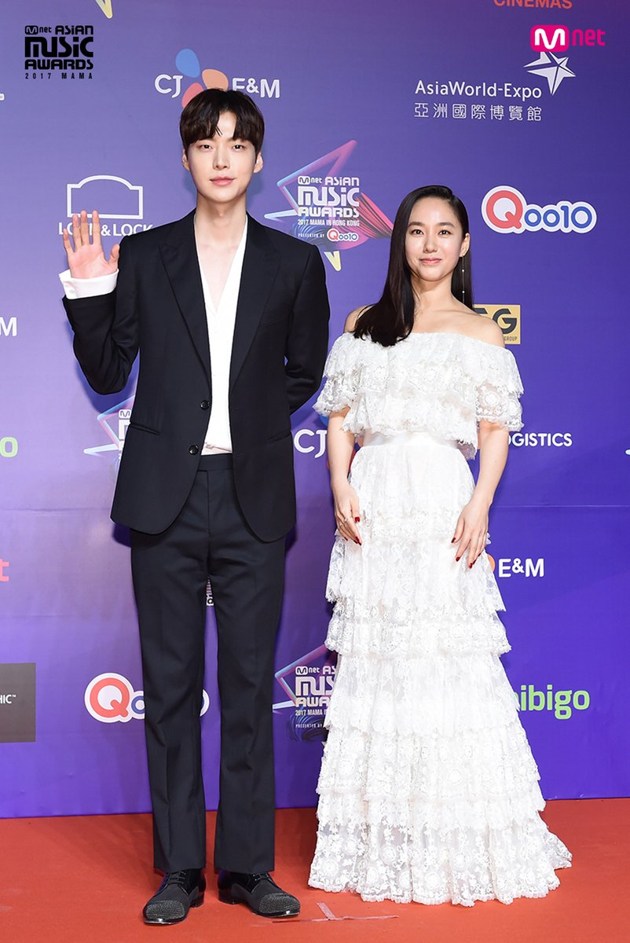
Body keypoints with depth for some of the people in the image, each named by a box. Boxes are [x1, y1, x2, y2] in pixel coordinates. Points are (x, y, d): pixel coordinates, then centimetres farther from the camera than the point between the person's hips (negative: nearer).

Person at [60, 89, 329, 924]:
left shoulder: (294, 263, 7)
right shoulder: (143, 257, 6)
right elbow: (109, 372, 8)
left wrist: (253, 419, 2)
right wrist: (88, 295, -4)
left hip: (254, 499, 0)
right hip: (166, 497, 0)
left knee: (250, 685, 5)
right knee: (170, 686, 6)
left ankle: (247, 865, 18)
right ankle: (179, 869, 18)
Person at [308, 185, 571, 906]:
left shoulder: (479, 332, 9)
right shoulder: (363, 326, 15)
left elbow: (495, 432, 3)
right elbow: (340, 419, 10)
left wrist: (479, 506, -11)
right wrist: (342, 492, -5)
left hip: (442, 503, -2)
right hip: (373, 507, 2)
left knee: (448, 654, -5)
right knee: (373, 660, 3)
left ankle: (461, 843, 8)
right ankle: (378, 840, 14)